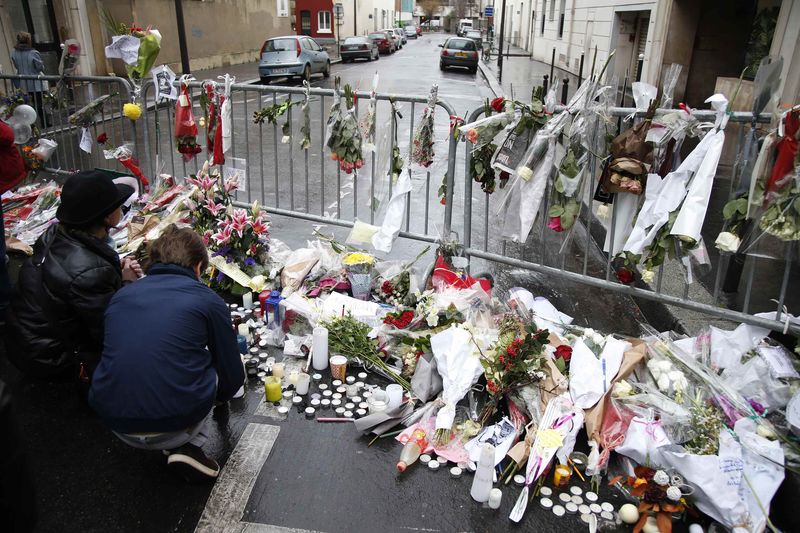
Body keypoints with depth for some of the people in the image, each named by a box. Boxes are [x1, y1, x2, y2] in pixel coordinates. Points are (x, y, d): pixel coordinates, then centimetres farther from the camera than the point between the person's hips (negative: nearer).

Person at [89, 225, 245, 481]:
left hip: (115, 423, 4)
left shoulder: (121, 295, 13)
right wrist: (217, 396, 33)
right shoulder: (209, 301, 1)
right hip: (175, 426, -4)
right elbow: (233, 376, 9)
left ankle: (174, 445, 13)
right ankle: (189, 446, 8)